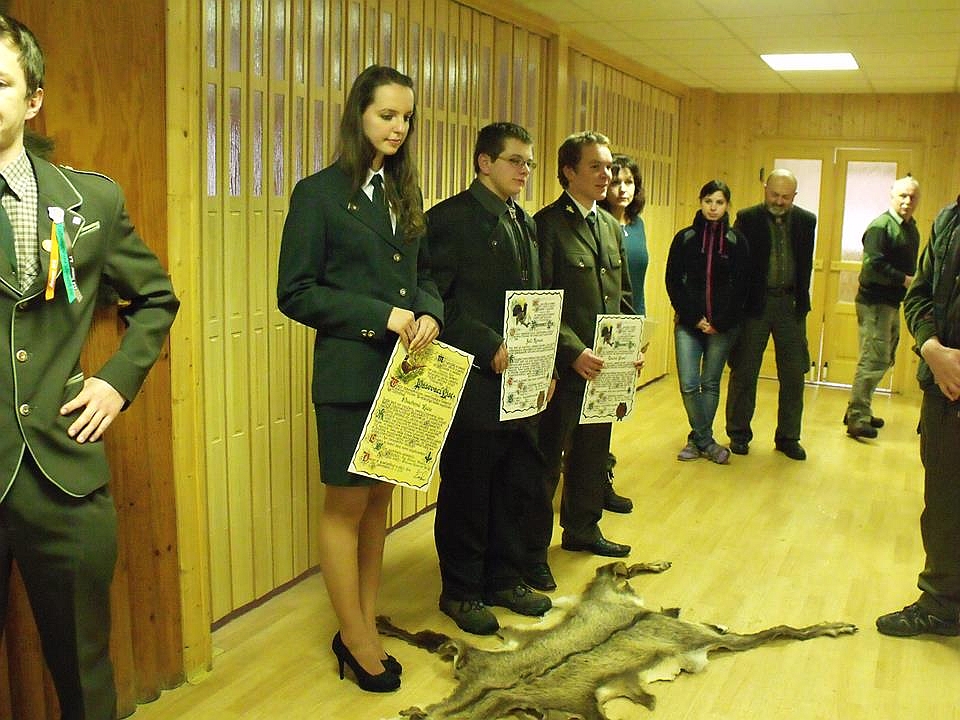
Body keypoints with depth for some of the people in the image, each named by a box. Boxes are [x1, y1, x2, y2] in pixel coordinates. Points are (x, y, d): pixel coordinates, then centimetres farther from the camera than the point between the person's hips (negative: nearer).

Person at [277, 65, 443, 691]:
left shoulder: (405, 193, 13)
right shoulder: (319, 193, -5)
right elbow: (295, 292, -9)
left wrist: (429, 314, -7)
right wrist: (381, 316, -17)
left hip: (403, 371, 6)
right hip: (350, 374, -6)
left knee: (380, 498, 12)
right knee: (347, 504, 4)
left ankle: (366, 624, 24)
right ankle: (357, 639, 17)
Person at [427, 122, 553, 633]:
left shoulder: (525, 223, 16)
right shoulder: (450, 218, -9)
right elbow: (439, 302, -16)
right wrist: (490, 348, -21)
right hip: (475, 384, -8)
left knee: (517, 486, 15)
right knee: (467, 493, 5)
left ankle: (503, 579, 31)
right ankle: (460, 591, 21)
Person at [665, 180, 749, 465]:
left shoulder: (737, 241, 2)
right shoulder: (685, 238, 2)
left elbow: (741, 286, 1)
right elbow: (673, 282, 1)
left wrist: (720, 322, -7)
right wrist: (694, 318, -7)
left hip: (722, 325, 0)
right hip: (688, 324, 0)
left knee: (711, 384, 6)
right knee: (688, 385, -5)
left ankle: (699, 439, 19)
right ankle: (705, 441, 9)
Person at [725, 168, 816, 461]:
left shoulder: (806, 221, 5)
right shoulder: (747, 219, -3)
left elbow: (806, 264, 9)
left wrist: (801, 300, 2)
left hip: (790, 304, 3)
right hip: (754, 304, -2)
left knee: (794, 374, 6)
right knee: (744, 371, 5)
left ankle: (788, 437, 19)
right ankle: (738, 434, 18)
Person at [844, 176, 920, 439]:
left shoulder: (912, 229, 15)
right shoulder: (881, 226, -12)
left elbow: (910, 267, 19)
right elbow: (874, 265, -23)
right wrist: (905, 280, -22)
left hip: (892, 303, 10)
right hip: (874, 301, -10)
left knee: (884, 360, 15)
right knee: (874, 360, -11)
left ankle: (858, 411, 26)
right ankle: (857, 418, -6)